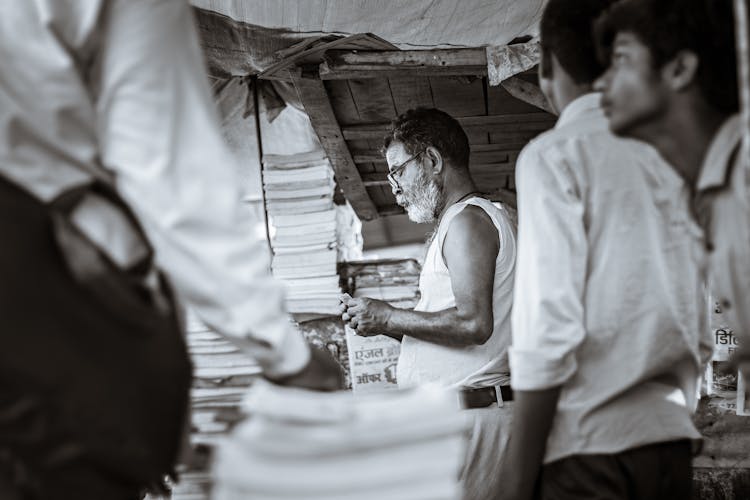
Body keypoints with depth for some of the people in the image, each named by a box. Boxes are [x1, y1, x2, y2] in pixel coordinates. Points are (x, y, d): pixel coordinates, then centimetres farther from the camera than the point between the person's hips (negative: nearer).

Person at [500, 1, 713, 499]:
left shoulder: (553, 155, -6)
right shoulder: (672, 153, 11)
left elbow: (551, 322, -13)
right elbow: (702, 322, 12)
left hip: (589, 444, -6)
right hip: (672, 438, 6)